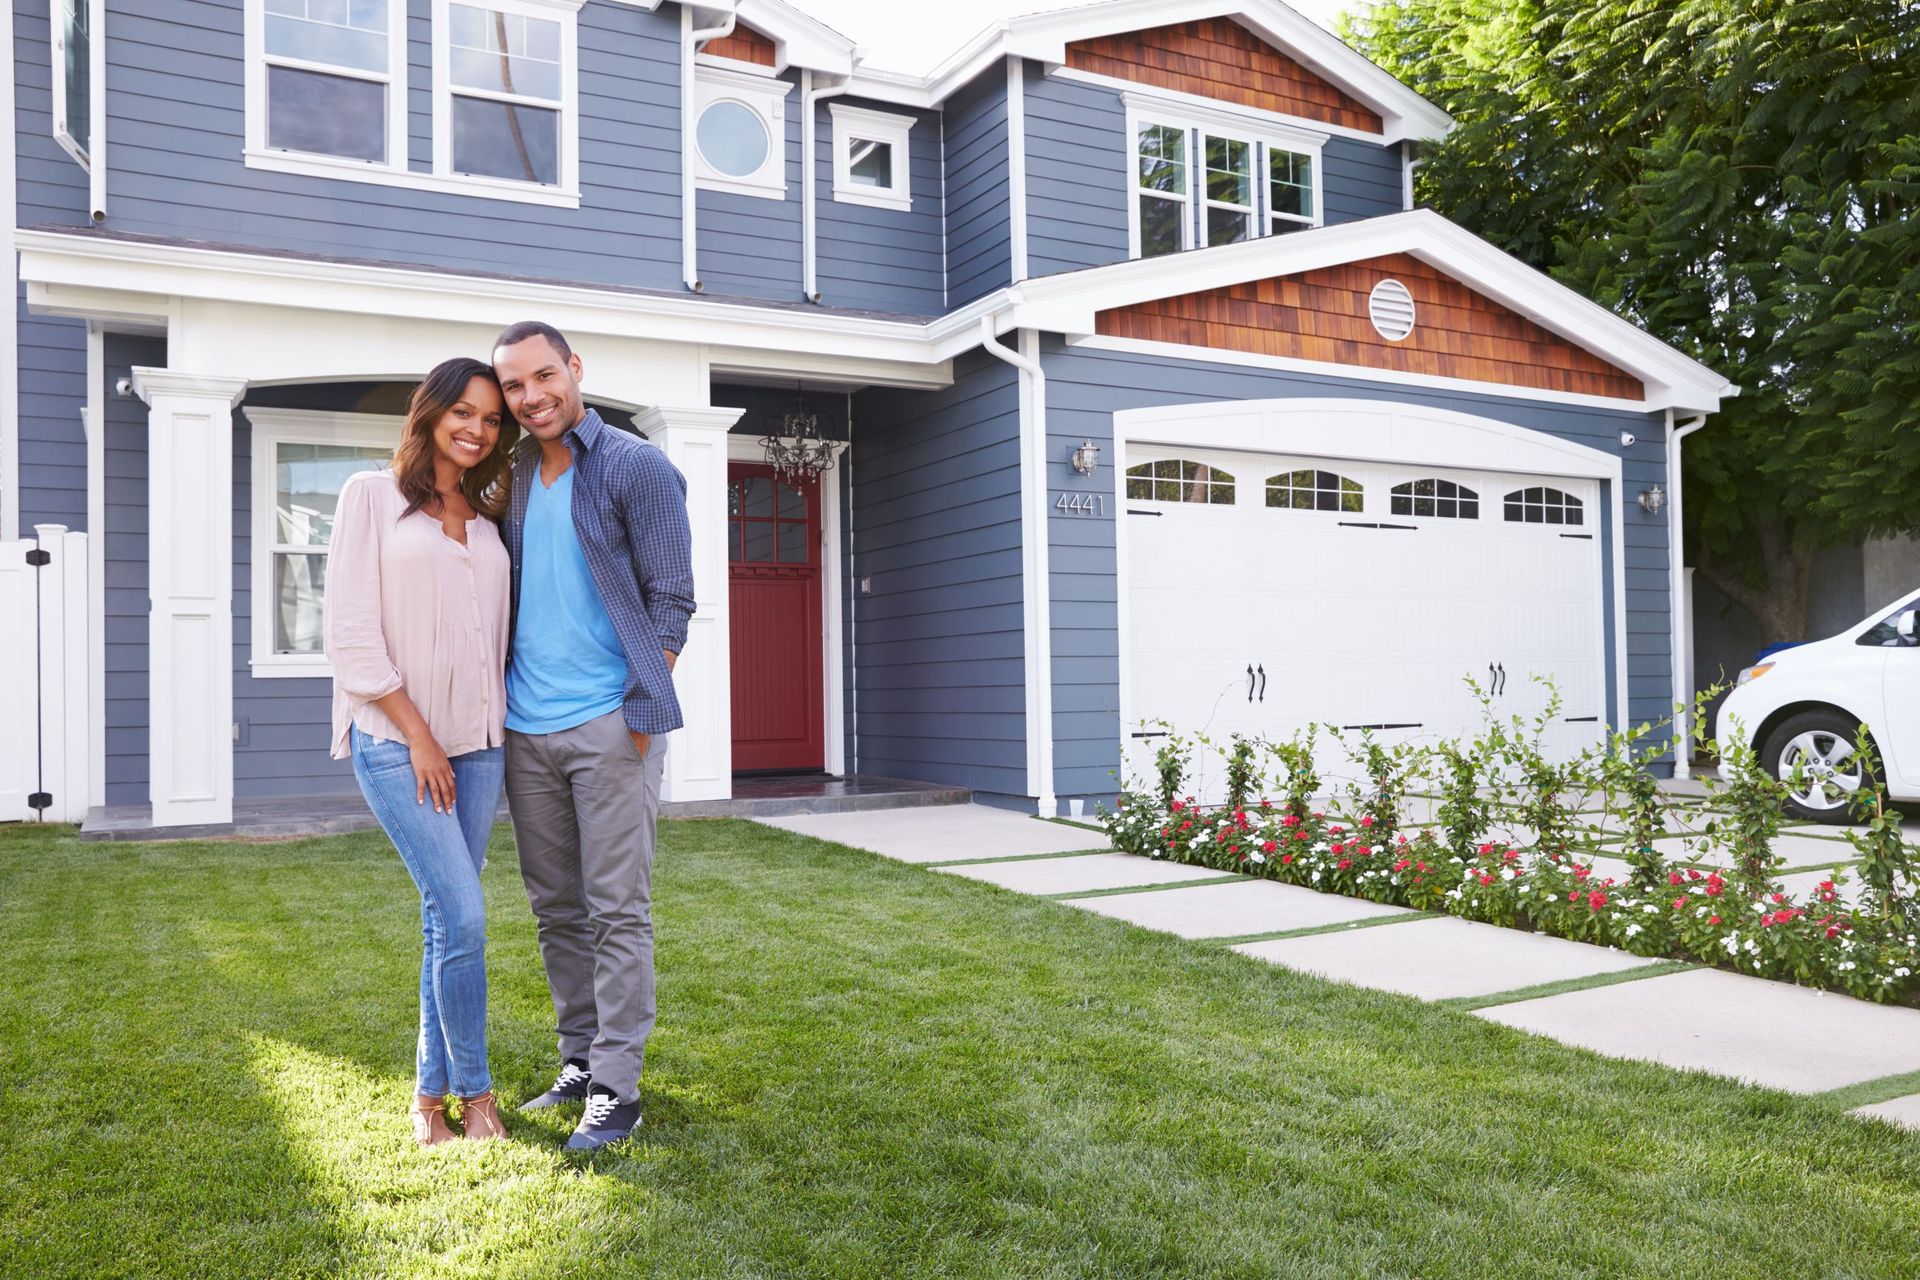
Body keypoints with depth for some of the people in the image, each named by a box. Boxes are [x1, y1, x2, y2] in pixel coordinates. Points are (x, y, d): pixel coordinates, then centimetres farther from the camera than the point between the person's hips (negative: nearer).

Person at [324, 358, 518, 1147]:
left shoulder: (486, 520, 14)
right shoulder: (373, 496, 0)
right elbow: (352, 631, -7)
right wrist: (418, 735, -10)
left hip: (477, 741, 5)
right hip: (397, 739, -5)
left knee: (447, 920, 8)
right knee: (463, 917, -11)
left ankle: (430, 1094, 20)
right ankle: (474, 1090, 8)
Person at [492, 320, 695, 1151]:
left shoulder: (636, 468, -4)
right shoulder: (512, 480, 13)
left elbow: (671, 598, -6)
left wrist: (641, 710, -12)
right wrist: (497, 694, 9)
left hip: (608, 724, -6)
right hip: (526, 729, 6)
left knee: (617, 908, -1)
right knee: (556, 907, 13)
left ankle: (616, 1087, 6)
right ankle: (579, 1060, 26)